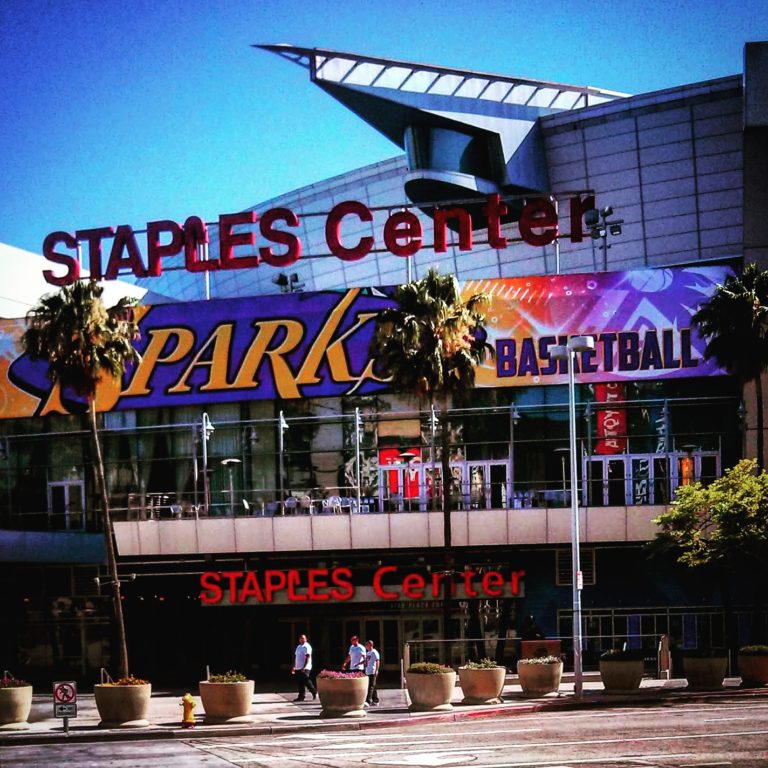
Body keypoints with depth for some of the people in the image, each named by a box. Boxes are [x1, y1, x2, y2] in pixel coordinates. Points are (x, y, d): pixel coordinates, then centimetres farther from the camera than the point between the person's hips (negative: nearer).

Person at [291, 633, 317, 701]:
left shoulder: (307, 647, -8)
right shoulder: (298, 647, 18)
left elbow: (308, 657, -16)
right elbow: (295, 657, 22)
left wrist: (304, 667, -22)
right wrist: (294, 666, 17)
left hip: (305, 668, -8)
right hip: (298, 668, 8)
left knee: (306, 681, -11)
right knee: (299, 683, 6)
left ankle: (314, 692, 2)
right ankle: (301, 696, 9)